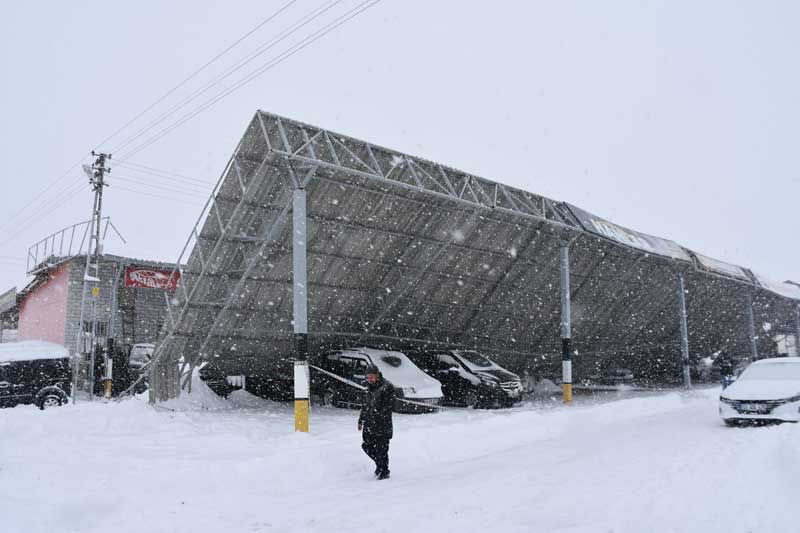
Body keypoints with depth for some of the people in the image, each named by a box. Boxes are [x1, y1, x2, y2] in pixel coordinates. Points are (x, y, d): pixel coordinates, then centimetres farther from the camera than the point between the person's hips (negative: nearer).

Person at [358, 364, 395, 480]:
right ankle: (379, 464, 32)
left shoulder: (387, 387, -11)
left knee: (381, 449, -1)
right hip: (369, 425, 7)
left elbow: (390, 405, -15)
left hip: (382, 426, -7)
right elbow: (365, 405, 21)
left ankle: (384, 471, 15)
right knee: (367, 446, 9)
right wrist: (361, 420, 18)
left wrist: (380, 414, -21)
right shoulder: (370, 387, 13)